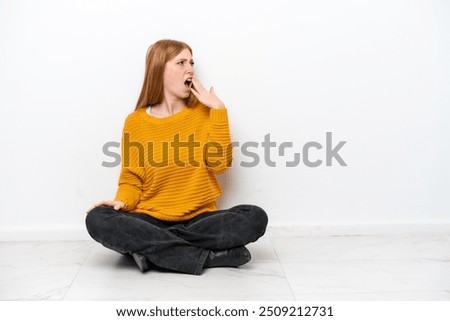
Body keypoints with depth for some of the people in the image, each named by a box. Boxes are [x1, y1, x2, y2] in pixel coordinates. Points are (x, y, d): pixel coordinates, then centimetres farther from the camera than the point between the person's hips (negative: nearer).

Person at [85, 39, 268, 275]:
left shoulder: (203, 111, 6)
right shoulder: (135, 121, 3)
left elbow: (219, 164, -7)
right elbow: (132, 179, 5)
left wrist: (218, 110, -8)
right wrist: (122, 202, -17)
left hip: (199, 219, 1)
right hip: (150, 220, 0)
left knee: (255, 217, -26)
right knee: (98, 220, -29)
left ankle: (153, 247, -22)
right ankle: (209, 255, -27)